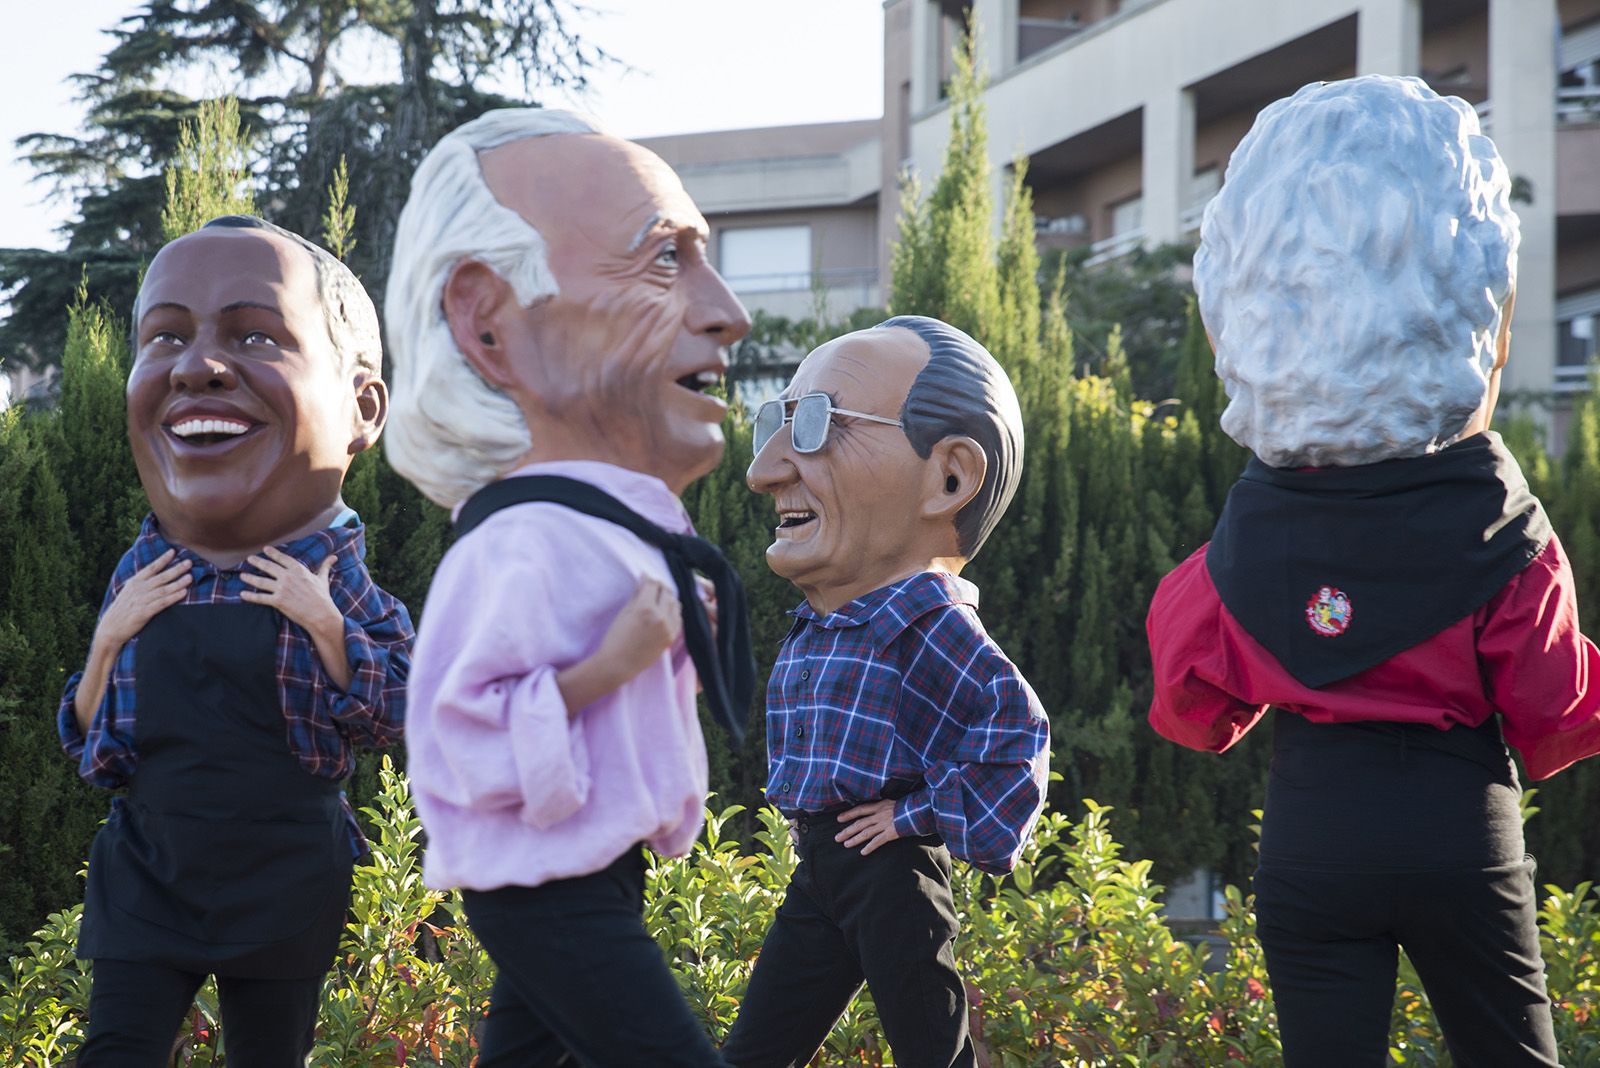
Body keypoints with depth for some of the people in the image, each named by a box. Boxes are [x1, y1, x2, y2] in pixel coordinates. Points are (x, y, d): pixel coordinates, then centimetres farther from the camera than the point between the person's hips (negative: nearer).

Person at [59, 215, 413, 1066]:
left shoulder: (334, 575, -9)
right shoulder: (141, 579, -1)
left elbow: (390, 717, -8)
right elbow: (90, 750, 6)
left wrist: (325, 623, -19)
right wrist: (109, 641, -10)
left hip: (286, 887, -2)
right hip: (145, 879, 2)